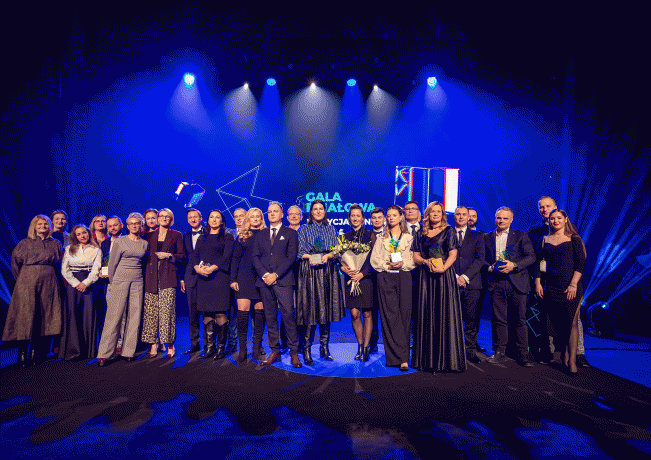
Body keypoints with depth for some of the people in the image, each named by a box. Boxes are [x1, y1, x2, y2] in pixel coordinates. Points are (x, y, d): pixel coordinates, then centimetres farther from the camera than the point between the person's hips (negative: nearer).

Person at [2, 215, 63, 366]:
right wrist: (22, 280, 7)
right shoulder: (24, 243, 9)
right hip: (27, 283, -1)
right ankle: (22, 350, 5)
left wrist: (49, 276, 10)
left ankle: (36, 351, 10)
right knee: (25, 314, -4)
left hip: (48, 284, 1)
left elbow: (59, 265, 17)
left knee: (44, 316, 0)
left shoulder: (56, 244, 12)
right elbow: (15, 263, 11)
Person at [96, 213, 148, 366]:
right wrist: (112, 282, 7)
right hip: (120, 280, -3)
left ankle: (128, 351, 13)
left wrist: (139, 277, 13)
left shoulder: (144, 244, 10)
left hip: (137, 282, 3)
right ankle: (103, 354, 3)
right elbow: (112, 263, 4)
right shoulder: (120, 241, 1)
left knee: (134, 317, 3)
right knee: (114, 316, -5)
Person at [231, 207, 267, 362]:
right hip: (244, 277, 0)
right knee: (242, 310, -8)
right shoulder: (242, 236, 11)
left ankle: (256, 347, 12)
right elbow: (235, 258, 8)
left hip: (261, 277, 0)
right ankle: (242, 348, 1)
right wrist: (233, 279, -1)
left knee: (259, 311, 2)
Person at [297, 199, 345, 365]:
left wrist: (327, 256, -11)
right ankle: (307, 348, 2)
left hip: (328, 272, 2)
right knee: (309, 309, -6)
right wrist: (309, 257, -15)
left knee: (326, 308, 2)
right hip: (309, 271, -2)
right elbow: (300, 251, 4)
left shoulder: (331, 230, 15)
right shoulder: (304, 229, 10)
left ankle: (324, 348, 12)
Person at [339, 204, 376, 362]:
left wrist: (362, 273, -12)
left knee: (367, 314, 1)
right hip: (350, 278, 2)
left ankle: (366, 346, 12)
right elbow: (340, 257, 9)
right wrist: (344, 268, -11)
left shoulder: (370, 235, 3)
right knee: (354, 314, 1)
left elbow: (373, 258, -3)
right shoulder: (345, 236, 12)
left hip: (366, 277, -2)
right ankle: (360, 345, 17)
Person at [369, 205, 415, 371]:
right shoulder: (382, 238, 15)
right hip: (385, 278, 0)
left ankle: (399, 356, 3)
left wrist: (403, 263, -11)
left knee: (404, 315, -4)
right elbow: (374, 259, 7)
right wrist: (387, 265, -8)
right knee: (391, 316, -5)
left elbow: (415, 258, 5)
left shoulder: (409, 237, 13)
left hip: (404, 277, 0)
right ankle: (402, 357, 1)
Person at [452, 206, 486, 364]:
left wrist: (465, 276, -9)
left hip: (472, 283, 1)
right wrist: (454, 277, -7)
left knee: (472, 320, 2)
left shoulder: (477, 236, 13)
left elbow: (480, 258, 3)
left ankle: (471, 351, 12)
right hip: (452, 282, 0)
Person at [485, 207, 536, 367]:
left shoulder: (520, 236, 6)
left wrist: (514, 265, -14)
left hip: (516, 283, -1)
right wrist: (491, 267, -6)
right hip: (496, 283, 2)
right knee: (499, 319, 4)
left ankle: (522, 355, 12)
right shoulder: (487, 237, 12)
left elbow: (531, 256, -1)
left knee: (519, 320, 2)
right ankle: (500, 353, 14)